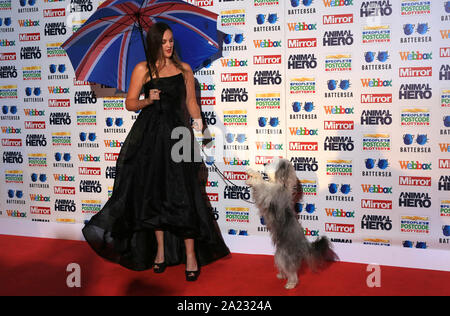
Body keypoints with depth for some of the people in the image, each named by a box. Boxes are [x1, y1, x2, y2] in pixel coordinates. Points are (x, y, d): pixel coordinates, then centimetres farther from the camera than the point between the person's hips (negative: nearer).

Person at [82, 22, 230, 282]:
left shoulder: (184, 69, 10)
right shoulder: (143, 69, 4)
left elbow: (191, 101, 13)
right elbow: (130, 103, 5)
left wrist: (198, 119, -5)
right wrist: (148, 100, -14)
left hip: (178, 133, 0)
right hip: (151, 136, 0)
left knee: (183, 194, -6)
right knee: (154, 192, 5)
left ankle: (191, 255, 0)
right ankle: (160, 250, 19)